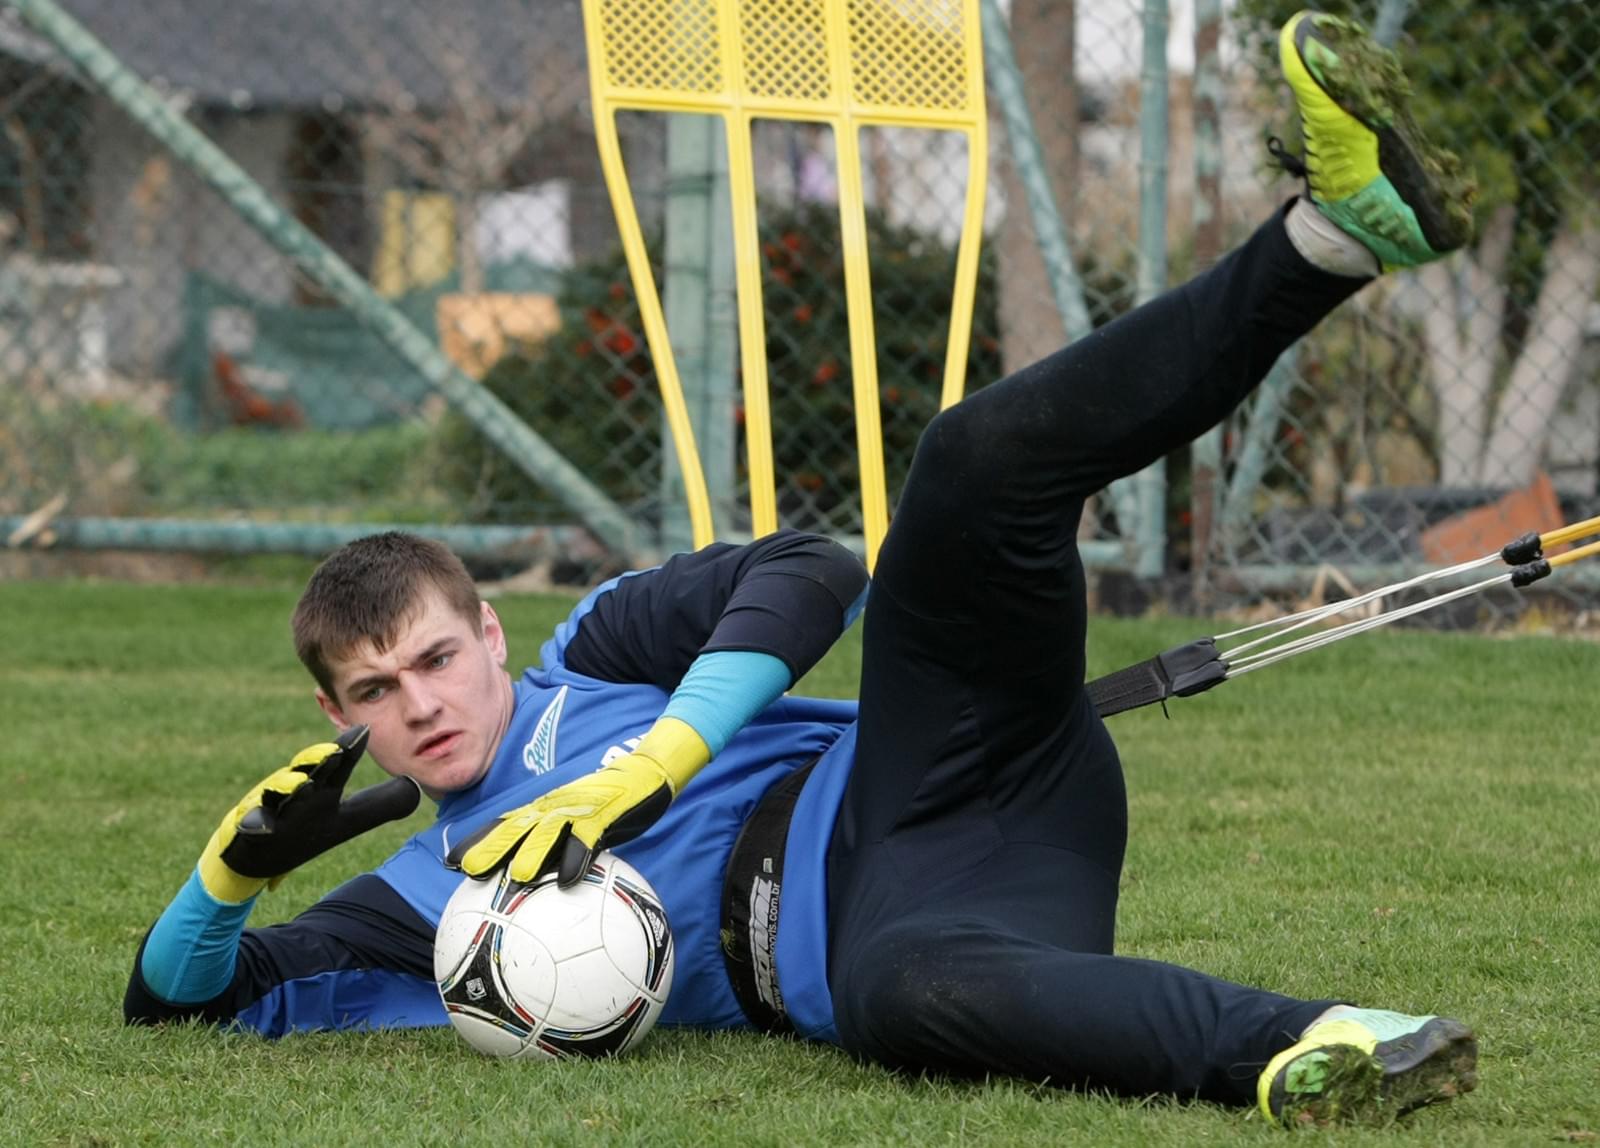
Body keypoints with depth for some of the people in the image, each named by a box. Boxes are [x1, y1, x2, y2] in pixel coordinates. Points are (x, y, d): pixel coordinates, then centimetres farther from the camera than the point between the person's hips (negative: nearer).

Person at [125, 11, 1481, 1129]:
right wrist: (239, 865, 4)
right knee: (907, 992, -44)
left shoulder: (599, 652, 21)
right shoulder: (428, 898, 25)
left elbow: (804, 576, 4)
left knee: (981, 460, -25)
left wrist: (652, 764, -8)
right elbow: (180, 994, 26)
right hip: (875, 940, 0)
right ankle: (1302, 1050, -57)